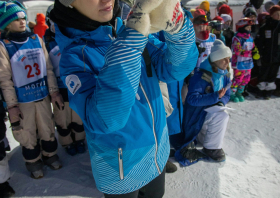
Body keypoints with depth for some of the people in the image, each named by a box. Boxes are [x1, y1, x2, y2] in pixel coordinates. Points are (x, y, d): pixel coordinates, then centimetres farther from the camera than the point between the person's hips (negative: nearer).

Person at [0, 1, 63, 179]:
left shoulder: (36, 39, 0)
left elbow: (48, 68, 3)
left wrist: (54, 91, 3)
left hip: (42, 95, 3)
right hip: (22, 99, -3)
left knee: (47, 129, 15)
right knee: (28, 134, 12)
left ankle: (50, 155, 38)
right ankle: (33, 162, 34)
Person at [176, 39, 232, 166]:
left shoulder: (224, 75, 2)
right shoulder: (200, 76, -24)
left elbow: (226, 95, 8)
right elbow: (192, 98, -29)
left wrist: (221, 102, -15)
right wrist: (215, 97, -34)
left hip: (211, 109, 9)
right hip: (197, 113, -9)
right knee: (221, 117, -28)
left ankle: (200, 137, 31)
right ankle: (212, 148, -8)